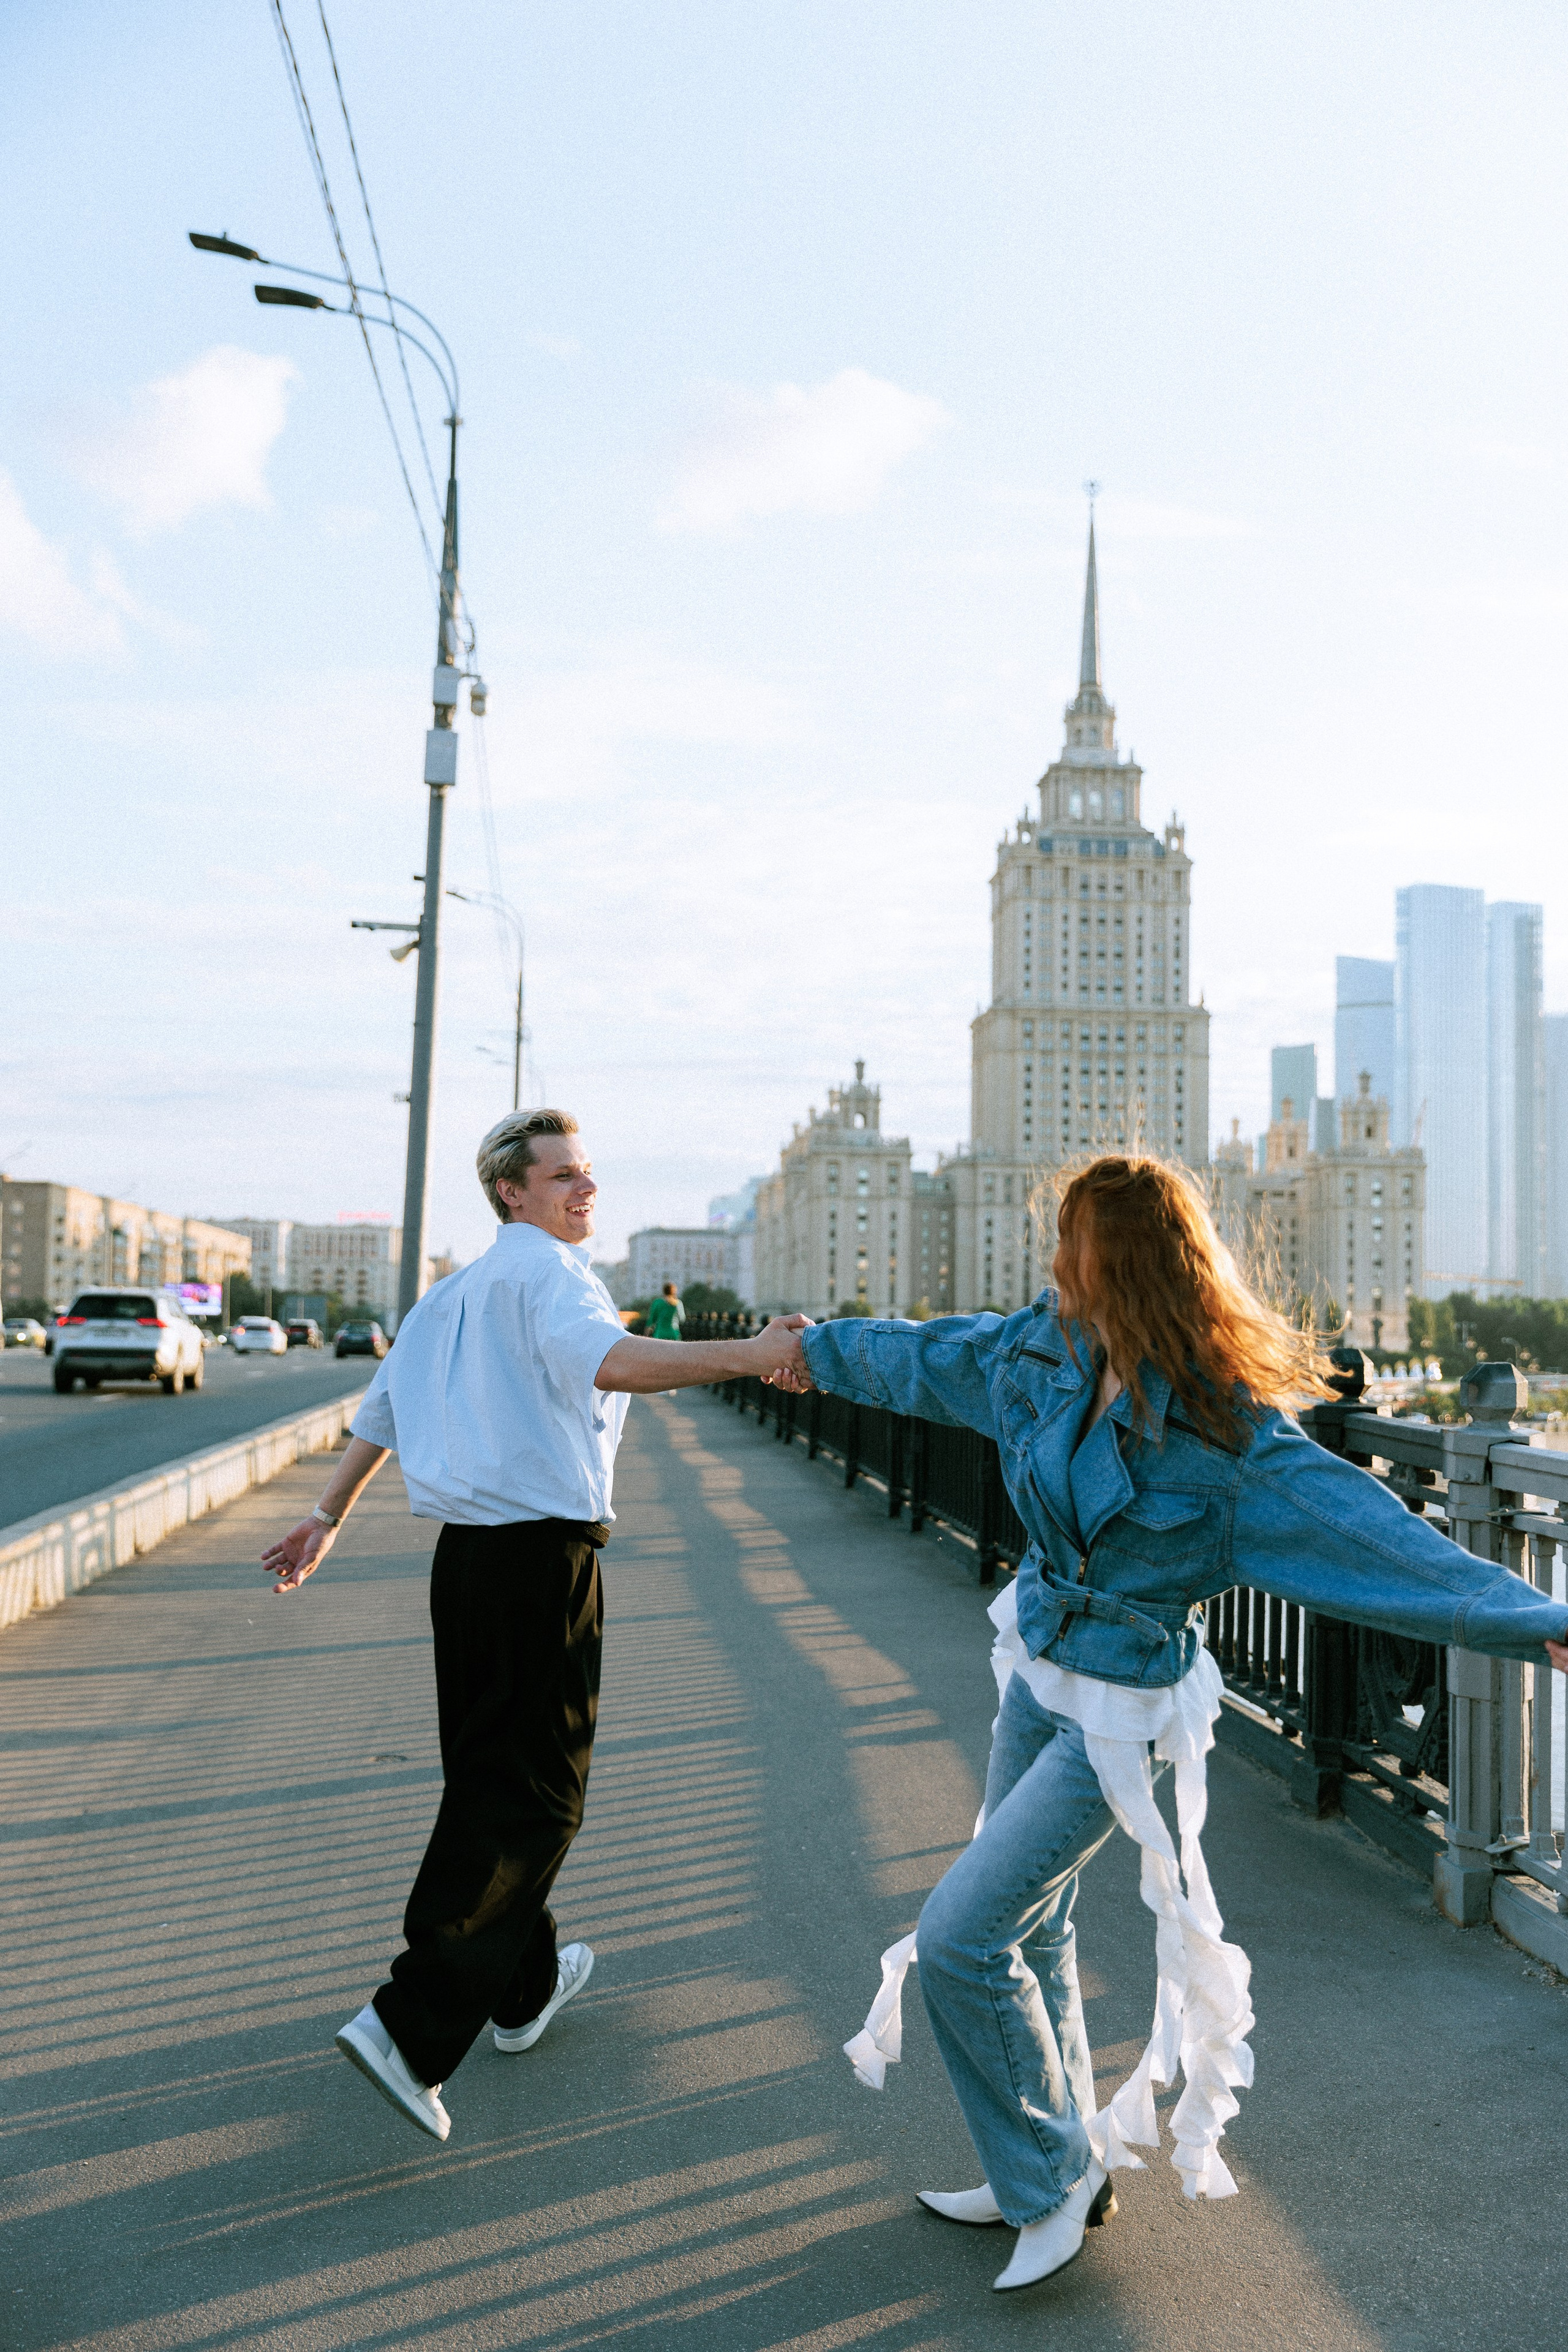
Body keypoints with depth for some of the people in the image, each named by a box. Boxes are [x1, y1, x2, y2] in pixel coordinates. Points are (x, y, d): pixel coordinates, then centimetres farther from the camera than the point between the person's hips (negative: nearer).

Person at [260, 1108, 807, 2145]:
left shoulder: (453, 1293, 17)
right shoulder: (547, 1270, -10)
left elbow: (380, 1413, 23)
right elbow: (605, 1361, -32)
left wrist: (328, 1519, 31)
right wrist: (748, 1353, -36)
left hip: (465, 1553, 9)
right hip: (544, 1554, -9)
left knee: (486, 1777, 18)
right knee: (534, 1798, -1)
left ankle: (525, 1984, 36)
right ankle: (412, 2026, -5)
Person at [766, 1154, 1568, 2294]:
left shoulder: (1225, 1428, -26)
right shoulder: (1046, 1348, -6)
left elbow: (1364, 1527, -32)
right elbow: (925, 1354, 11)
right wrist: (825, 1347, 26)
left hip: (1120, 1709, -7)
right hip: (1038, 1667, 7)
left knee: (958, 1938, -7)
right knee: (1029, 1928, 18)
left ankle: (1060, 2170, 16)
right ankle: (1055, 2172, 37)